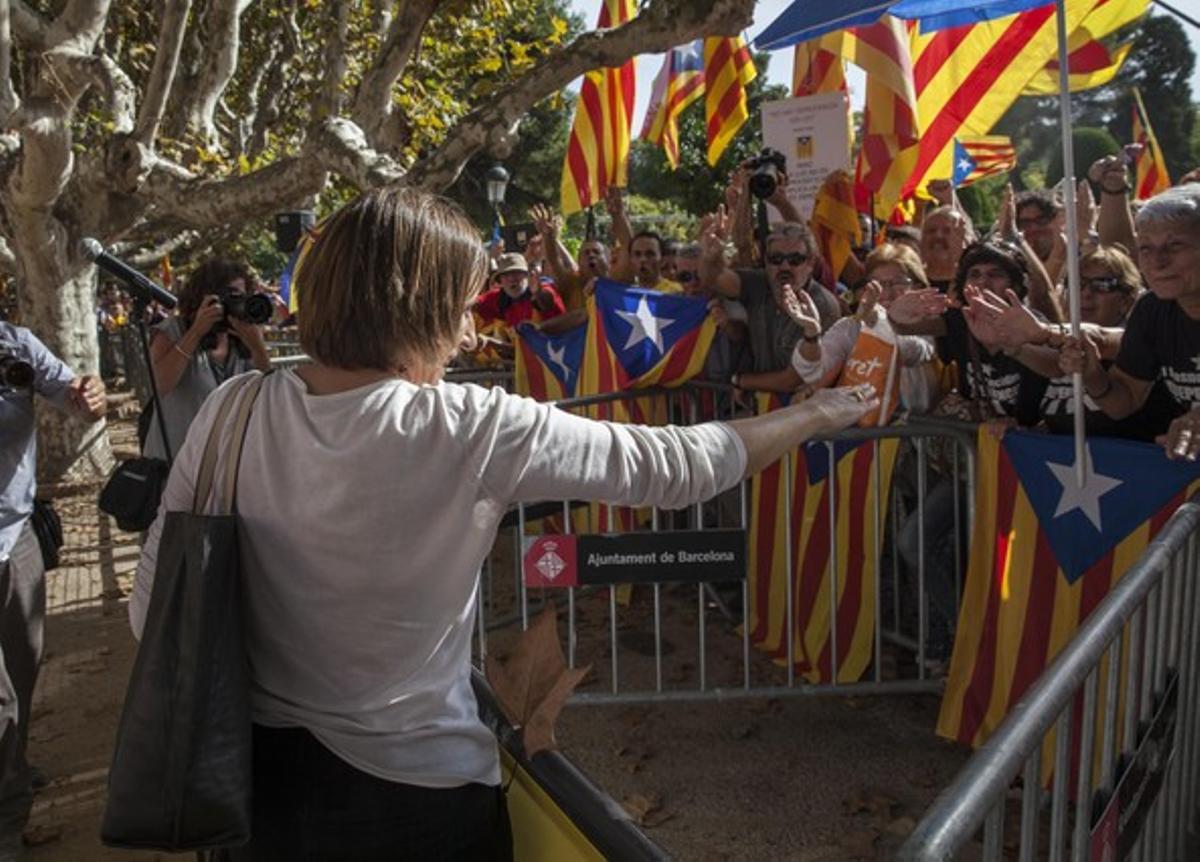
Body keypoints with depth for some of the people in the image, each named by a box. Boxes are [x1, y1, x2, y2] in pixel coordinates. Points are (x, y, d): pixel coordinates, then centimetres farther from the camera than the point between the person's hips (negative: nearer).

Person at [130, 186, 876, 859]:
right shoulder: (472, 431, -23)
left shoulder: (231, 413, -10)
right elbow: (674, 468, -14)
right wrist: (815, 415, 2)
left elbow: (153, 609, -4)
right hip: (416, 790, -3)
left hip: (263, 774, 4)